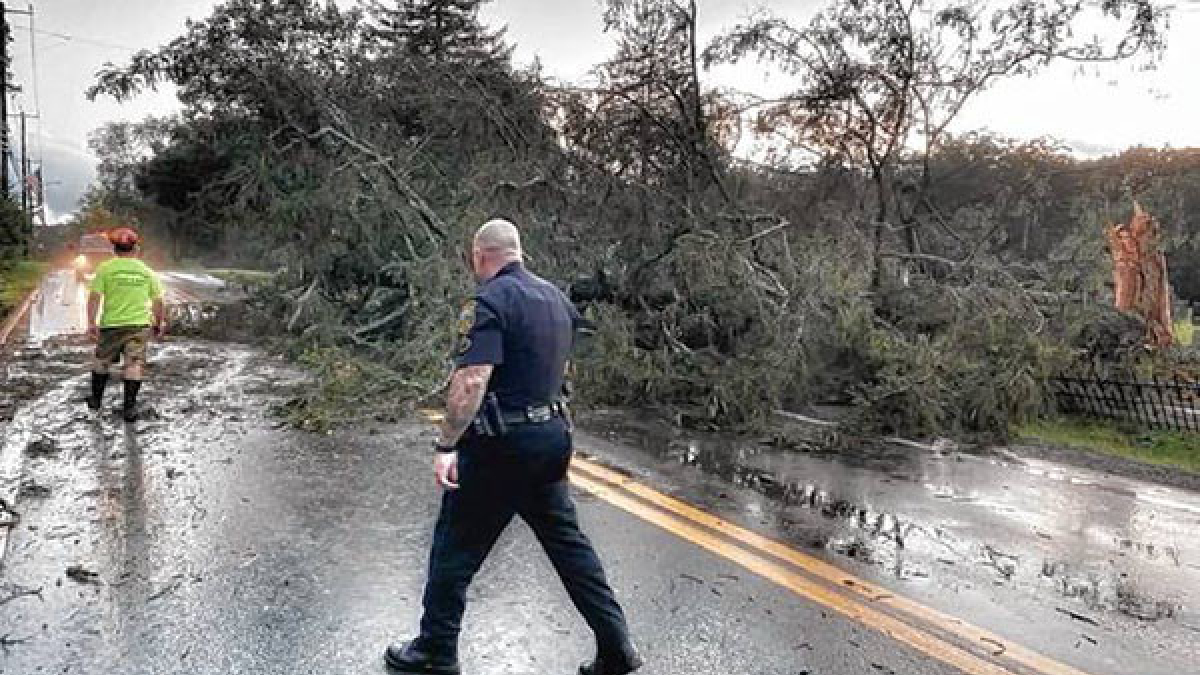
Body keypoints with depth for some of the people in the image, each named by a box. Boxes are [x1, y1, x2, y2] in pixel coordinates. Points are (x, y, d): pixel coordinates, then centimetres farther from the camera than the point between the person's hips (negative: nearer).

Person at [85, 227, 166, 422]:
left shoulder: (106, 268, -2)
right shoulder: (147, 271, 4)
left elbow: (94, 297, -10)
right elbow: (158, 301, 6)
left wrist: (91, 323, -9)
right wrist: (160, 323, 17)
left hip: (111, 324, 0)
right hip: (139, 325, 0)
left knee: (101, 362, 18)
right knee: (134, 365, 0)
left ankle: (96, 399, 31)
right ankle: (129, 408, -2)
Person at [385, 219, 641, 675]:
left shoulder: (490, 301, -16)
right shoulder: (555, 297, 9)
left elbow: (472, 381, -26)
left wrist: (445, 446, -22)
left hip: (502, 445, -8)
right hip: (553, 433, 8)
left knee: (455, 548, 9)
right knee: (566, 539, 16)